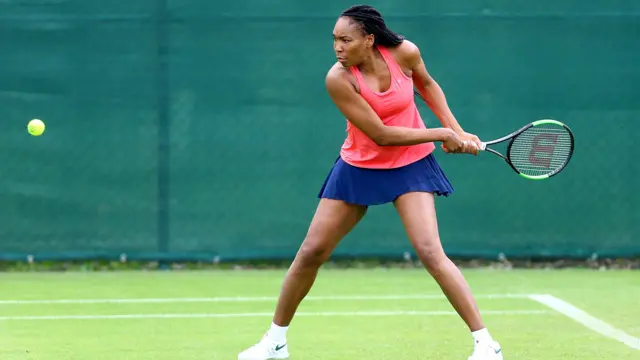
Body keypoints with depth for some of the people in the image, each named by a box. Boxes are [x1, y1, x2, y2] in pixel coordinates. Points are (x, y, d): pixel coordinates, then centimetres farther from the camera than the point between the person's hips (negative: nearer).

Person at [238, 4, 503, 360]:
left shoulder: (404, 52, -17)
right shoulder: (339, 78, -23)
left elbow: (427, 84, 8)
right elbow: (381, 135, -23)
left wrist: (457, 130, 1)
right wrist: (443, 135, -19)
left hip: (410, 166, 0)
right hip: (359, 167, 0)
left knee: (430, 252, -17)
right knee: (311, 252, 3)